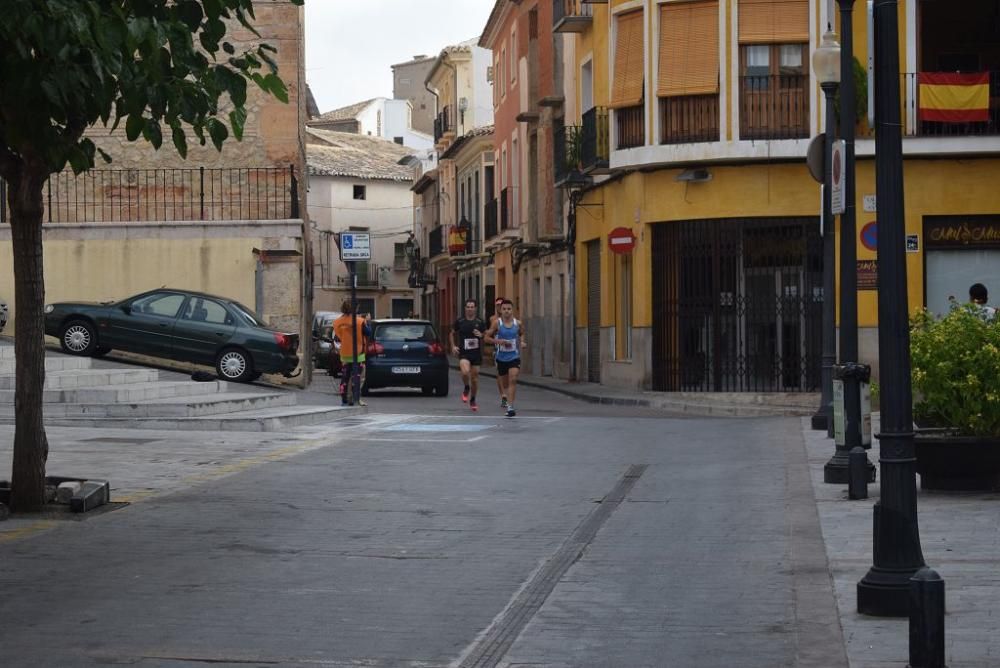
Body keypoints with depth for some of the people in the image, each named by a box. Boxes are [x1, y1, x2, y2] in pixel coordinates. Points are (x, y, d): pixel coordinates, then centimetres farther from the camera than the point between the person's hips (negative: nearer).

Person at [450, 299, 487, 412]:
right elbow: (452, 334, 16)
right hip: (463, 352, -2)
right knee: (465, 372, -27)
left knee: (475, 377, 7)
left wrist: (481, 335, -12)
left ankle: (472, 400, 26)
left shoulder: (480, 322, 2)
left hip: (476, 352, 2)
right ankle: (466, 389, 4)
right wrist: (453, 346, 4)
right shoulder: (460, 321, 1)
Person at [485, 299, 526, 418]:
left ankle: (510, 407, -21)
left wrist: (522, 342, 1)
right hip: (501, 357, 1)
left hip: (514, 357, -1)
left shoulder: (518, 323, -1)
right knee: (505, 383, 13)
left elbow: (522, 333, 20)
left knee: (513, 380, -18)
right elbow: (487, 337, -3)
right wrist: (499, 341, -19)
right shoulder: (497, 323, -6)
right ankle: (506, 398, 40)